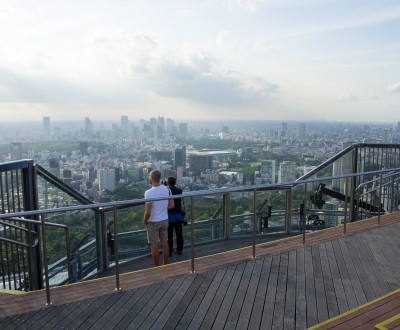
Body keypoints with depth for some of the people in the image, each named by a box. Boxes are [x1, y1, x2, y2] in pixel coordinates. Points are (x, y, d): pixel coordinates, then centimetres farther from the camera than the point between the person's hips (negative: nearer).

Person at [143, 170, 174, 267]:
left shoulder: (149, 193, -21)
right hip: (164, 220, 5)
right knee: (165, 243, 15)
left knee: (154, 245, 7)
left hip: (153, 222, -5)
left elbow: (148, 212, -21)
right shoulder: (167, 189, -4)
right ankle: (166, 265, 26)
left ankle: (156, 268, 16)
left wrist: (145, 221, -4)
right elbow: (171, 205, 2)